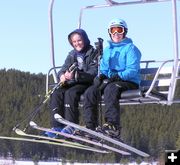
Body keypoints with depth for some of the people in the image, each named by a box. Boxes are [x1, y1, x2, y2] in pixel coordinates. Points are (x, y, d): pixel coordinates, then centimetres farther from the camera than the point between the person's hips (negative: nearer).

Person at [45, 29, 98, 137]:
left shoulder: (93, 53, -1)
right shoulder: (72, 55, 20)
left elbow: (93, 73, -14)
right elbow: (63, 69, 12)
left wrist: (75, 75, -29)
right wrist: (62, 75, -15)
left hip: (86, 83, -6)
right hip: (72, 84, 6)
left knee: (70, 93, -34)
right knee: (56, 93, -21)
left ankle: (71, 126, -35)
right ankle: (57, 127, -28)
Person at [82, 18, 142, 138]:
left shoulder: (130, 48, 0)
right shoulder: (107, 50, 22)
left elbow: (133, 70, -12)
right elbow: (103, 68, 21)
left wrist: (118, 76, -26)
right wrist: (101, 76, -4)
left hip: (129, 82, -6)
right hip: (108, 81, 6)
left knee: (110, 89, -38)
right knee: (90, 92, -21)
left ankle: (113, 126, -43)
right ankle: (90, 127, -24)